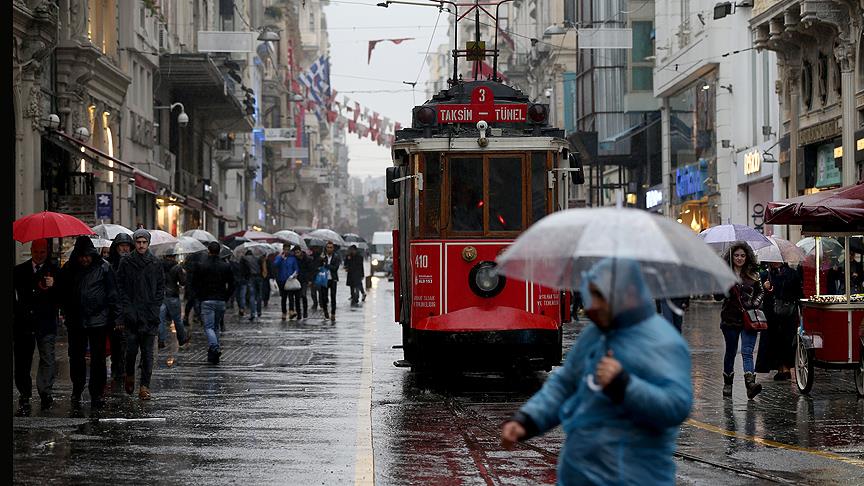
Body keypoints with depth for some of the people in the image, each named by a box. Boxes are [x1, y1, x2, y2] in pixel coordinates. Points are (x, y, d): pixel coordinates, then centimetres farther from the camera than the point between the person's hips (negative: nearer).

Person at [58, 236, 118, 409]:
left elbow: (112, 294, -1)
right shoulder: (69, 268, 4)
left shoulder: (104, 267, -3)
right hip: (76, 322, 2)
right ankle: (76, 393, 21)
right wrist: (67, 314, 3)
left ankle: (96, 395, 8)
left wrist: (112, 316, -5)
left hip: (98, 321, -2)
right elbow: (63, 293, 11)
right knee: (76, 358, 8)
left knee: (98, 359, 2)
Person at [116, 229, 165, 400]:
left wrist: (155, 307, -1)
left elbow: (161, 287, 10)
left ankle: (145, 386, 2)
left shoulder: (155, 264, 7)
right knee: (131, 349, -2)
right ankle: (129, 375, 25)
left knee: (147, 352, -1)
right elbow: (121, 287, 3)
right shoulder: (126, 263, 3)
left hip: (150, 315, 1)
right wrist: (127, 308, -6)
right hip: (132, 314, -1)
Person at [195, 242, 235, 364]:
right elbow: (231, 285, 4)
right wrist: (225, 297, 13)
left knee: (209, 327, -3)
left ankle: (215, 347, -28)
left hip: (207, 301, -3)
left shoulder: (202, 266, -6)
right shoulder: (226, 266, 2)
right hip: (221, 301, 3)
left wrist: (200, 296, 10)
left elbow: (196, 284, -4)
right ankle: (213, 356, 16)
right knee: (216, 326, 15)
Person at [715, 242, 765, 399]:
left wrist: (755, 303, -3)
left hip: (749, 318, 0)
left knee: (747, 351, -13)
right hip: (730, 318, 0)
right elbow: (717, 297, -2)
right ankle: (727, 384, 26)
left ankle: (750, 383, -26)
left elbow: (760, 292, 17)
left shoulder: (753, 274, 7)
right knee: (731, 351, 11)